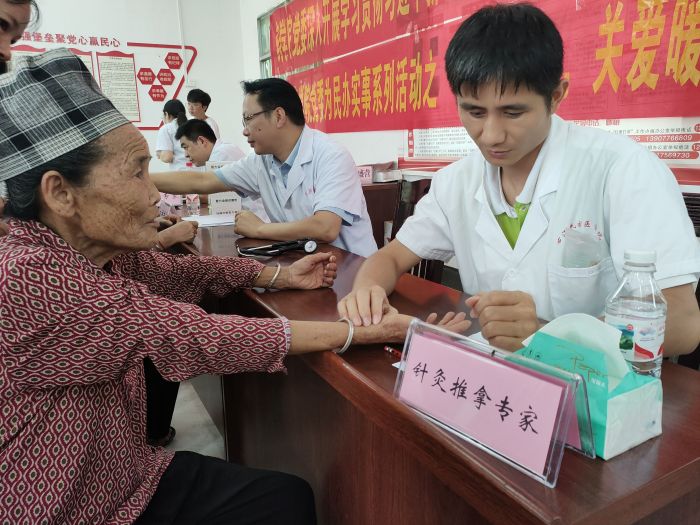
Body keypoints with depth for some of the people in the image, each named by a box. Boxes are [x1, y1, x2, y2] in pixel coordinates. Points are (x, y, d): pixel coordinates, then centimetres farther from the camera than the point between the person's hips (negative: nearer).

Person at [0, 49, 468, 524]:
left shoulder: (105, 251, -5)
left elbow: (182, 274, 10)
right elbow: (191, 336, -33)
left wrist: (282, 276, 7)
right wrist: (367, 331, -31)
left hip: (132, 480, 7)